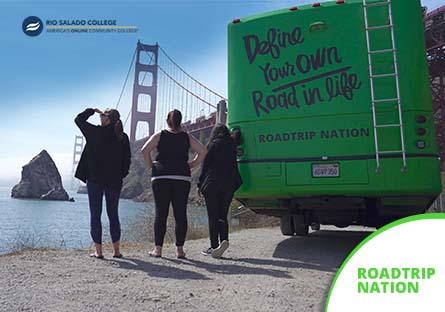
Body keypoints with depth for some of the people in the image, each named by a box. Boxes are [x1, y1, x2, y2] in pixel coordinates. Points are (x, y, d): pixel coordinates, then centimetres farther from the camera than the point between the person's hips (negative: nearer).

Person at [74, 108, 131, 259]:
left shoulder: (96, 132, -7)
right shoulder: (123, 138, 1)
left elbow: (79, 119, 7)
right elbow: (127, 159, 4)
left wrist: (92, 110, 17)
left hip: (95, 179, -3)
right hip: (114, 181, 3)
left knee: (95, 215, 6)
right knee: (113, 214, 12)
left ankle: (98, 251, 7)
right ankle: (116, 250, 15)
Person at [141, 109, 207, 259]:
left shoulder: (159, 135, 5)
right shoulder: (187, 137, 9)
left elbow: (145, 150, -6)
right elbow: (203, 151, 2)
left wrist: (151, 165, 5)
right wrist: (191, 165, 8)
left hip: (161, 177, -1)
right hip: (182, 178, 1)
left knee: (160, 213, 3)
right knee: (180, 214, 4)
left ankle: (158, 249, 6)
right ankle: (180, 249, 7)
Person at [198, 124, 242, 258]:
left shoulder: (213, 144, -2)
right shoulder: (232, 143, 7)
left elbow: (205, 165, -3)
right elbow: (237, 132, 28)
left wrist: (200, 184, 1)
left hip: (212, 184, -3)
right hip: (229, 185, 4)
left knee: (213, 216, 2)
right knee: (222, 215, 10)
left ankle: (214, 246, 2)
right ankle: (224, 240, -9)